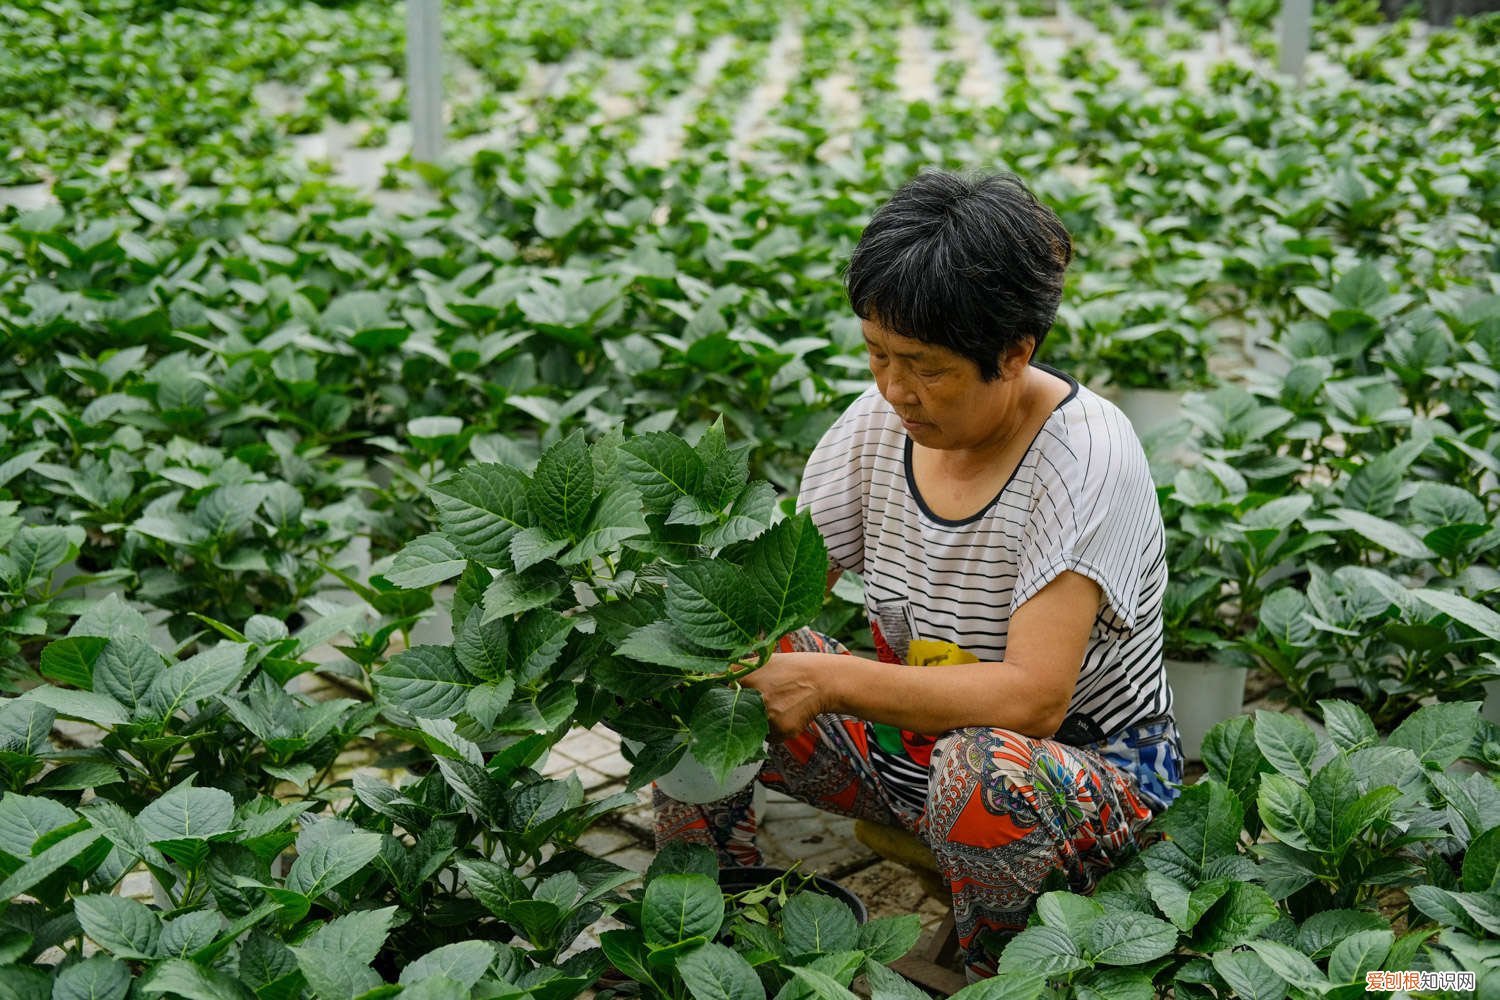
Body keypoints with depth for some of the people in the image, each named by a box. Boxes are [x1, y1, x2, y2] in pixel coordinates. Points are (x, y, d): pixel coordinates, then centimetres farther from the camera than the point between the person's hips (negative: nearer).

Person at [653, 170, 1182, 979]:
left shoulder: (1085, 458, -24)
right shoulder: (881, 423, -6)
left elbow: (1032, 698, -31)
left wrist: (830, 681, -34)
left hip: (1087, 770, -6)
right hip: (913, 738, 6)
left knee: (985, 768, -40)